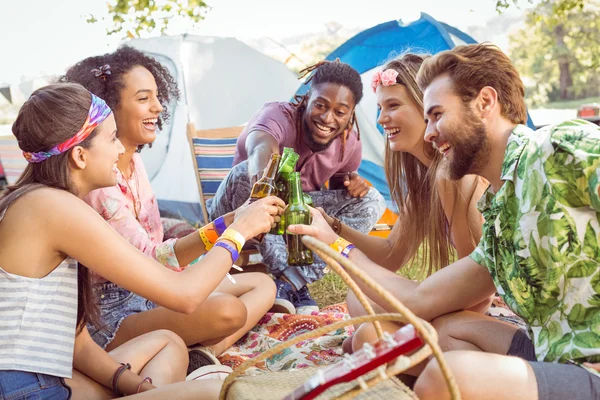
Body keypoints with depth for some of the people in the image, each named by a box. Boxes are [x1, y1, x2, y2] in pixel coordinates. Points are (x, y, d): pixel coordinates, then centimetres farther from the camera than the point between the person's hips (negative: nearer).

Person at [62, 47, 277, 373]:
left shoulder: (133, 162, 6)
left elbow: (151, 252, 6)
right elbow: (147, 258, -27)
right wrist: (230, 224, -35)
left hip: (152, 292, 10)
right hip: (110, 317, -10)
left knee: (263, 285, 4)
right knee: (227, 311, -33)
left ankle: (203, 356, -14)